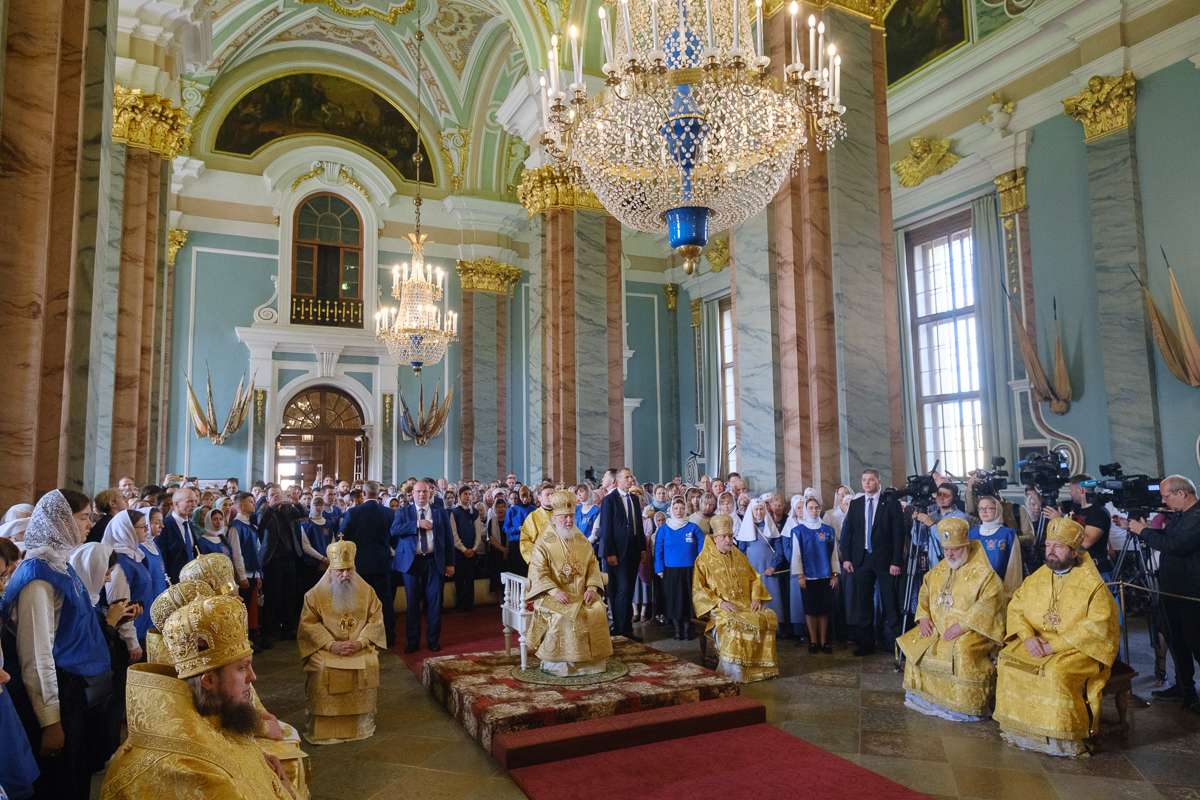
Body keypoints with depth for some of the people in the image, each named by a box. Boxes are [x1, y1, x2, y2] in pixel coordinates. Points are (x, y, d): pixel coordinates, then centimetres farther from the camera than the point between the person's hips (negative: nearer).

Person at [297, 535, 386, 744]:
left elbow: (376, 620, 3)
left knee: (370, 664, -26)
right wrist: (331, 644, -17)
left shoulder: (366, 591, 7)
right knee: (321, 667, -29)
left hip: (360, 648, 1)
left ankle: (362, 724, -9)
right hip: (326, 648, -1)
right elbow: (309, 624, -4)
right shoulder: (316, 594, 2)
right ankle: (323, 726, -15)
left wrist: (360, 642, -14)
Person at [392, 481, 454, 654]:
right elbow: (394, 530, -11)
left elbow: (448, 538, 8)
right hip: (411, 562, 0)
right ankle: (413, 641, 15)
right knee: (412, 602, 4)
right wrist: (417, 524, -17)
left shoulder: (441, 513, 9)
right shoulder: (404, 512, 7)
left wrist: (450, 563, 1)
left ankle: (433, 639, 15)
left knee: (434, 601, 3)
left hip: (434, 562, 1)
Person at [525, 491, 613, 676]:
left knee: (598, 610, -21)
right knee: (563, 615, -31)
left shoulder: (582, 542, 14)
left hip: (581, 595, 4)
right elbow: (538, 572, -9)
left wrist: (592, 587, -10)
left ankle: (593, 660, -8)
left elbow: (593, 565, 9)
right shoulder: (544, 543, 0)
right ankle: (558, 664, -16)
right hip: (553, 596, -4)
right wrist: (555, 591, -23)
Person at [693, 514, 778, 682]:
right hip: (718, 607, -5)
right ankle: (732, 671, -22)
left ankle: (762, 667, -11)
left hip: (746, 604, 5)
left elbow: (754, 578, 18)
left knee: (767, 617, -21)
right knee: (731, 623, -36)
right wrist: (720, 602, -17)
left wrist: (756, 598, -2)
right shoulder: (704, 558, 1)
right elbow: (698, 589, -5)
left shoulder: (739, 556, 18)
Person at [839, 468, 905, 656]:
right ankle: (866, 643, 17)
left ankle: (893, 641, 13)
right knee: (864, 604, 8)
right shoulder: (855, 504, 10)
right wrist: (846, 557, 3)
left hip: (885, 560, -3)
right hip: (862, 559, 3)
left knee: (890, 602, 1)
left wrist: (896, 561, -11)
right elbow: (847, 532, 11)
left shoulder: (891, 503, -2)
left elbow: (899, 533, -5)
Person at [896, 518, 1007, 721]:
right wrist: (923, 616, 1)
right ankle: (923, 698, 11)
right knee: (914, 645, -4)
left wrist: (963, 625, -25)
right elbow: (925, 593, 20)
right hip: (937, 628, 7)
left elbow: (990, 602, -19)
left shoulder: (984, 573, -9)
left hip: (970, 632, -7)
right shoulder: (939, 570, 13)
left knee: (962, 653, -32)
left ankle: (966, 709, -15)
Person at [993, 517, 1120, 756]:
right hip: (1038, 644, 5)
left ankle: (1063, 739, -16)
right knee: (1008, 662, -18)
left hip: (1079, 648, -5)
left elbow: (1098, 625, -16)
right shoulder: (1037, 578, 9)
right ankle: (1016, 729, -5)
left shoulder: (1092, 584, -8)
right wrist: (1028, 637, -10)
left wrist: (1056, 644, -19)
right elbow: (1016, 607, 10)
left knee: (1056, 673, -33)